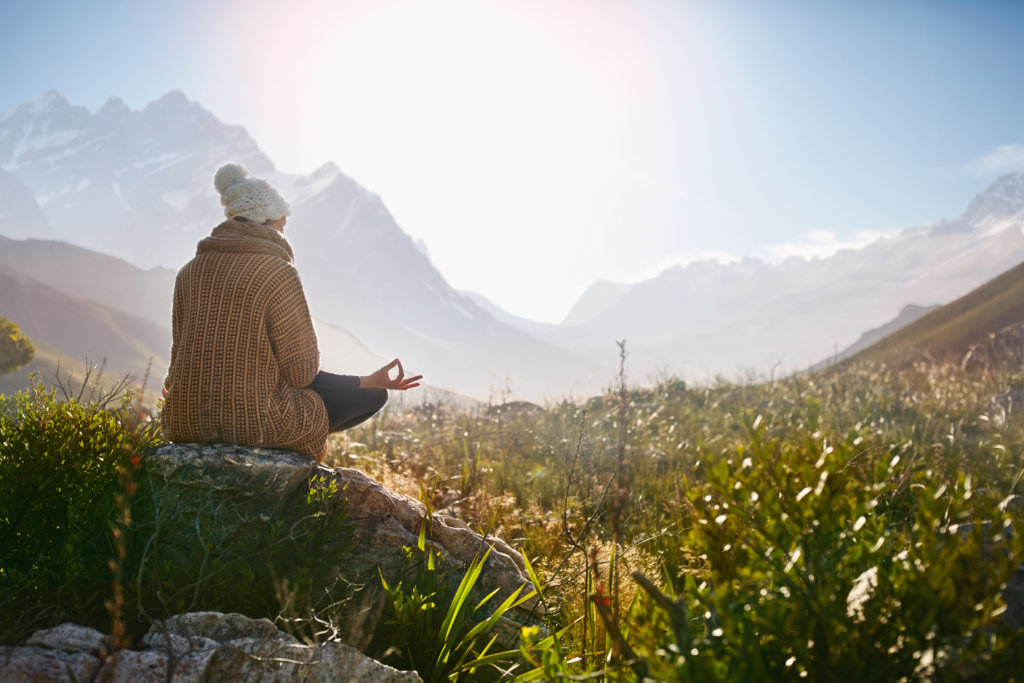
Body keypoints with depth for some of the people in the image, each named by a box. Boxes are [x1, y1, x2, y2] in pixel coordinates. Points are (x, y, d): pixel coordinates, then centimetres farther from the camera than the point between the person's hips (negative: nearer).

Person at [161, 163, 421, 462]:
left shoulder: (189, 272, 5)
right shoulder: (278, 273, -13)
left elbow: (180, 353, 10)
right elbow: (302, 372, -12)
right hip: (256, 422, -7)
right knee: (373, 395, 9)